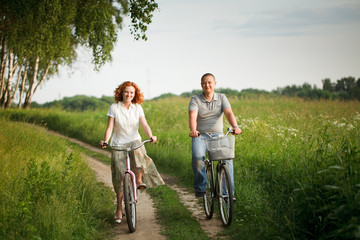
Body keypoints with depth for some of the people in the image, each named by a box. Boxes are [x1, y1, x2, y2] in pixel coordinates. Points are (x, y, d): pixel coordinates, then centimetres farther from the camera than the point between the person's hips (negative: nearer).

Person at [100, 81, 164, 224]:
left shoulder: (137, 108, 4)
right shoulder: (114, 108, -1)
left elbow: (144, 124, -5)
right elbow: (110, 127, -6)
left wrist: (150, 136, -24)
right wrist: (105, 141, -23)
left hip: (134, 141, 1)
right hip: (118, 144, -1)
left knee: (138, 151, -38)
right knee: (120, 175, -7)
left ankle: (139, 180, -20)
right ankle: (119, 209, 4)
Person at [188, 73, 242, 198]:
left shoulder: (221, 98, 6)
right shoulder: (195, 99, 1)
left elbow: (229, 113, -10)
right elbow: (192, 116, -16)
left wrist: (235, 126, -31)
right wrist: (193, 130, -38)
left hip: (218, 135, 1)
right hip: (200, 136, -1)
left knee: (227, 157, -24)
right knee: (198, 157, -30)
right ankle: (200, 188, -9)